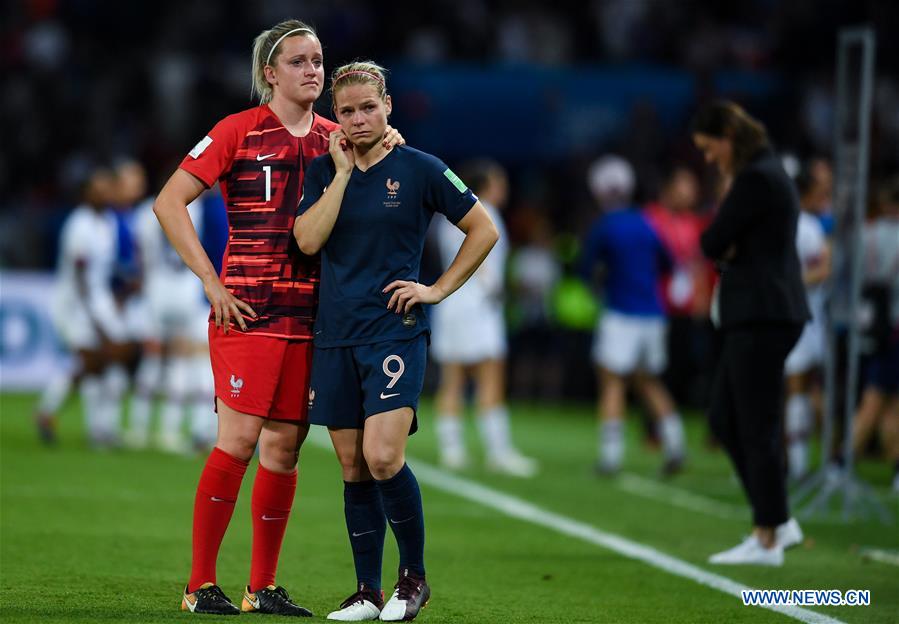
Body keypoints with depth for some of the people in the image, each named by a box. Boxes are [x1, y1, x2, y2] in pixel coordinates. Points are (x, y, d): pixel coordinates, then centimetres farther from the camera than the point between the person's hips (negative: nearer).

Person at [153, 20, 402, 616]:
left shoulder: (336, 138, 13)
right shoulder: (239, 131, -2)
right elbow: (170, 201, -3)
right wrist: (211, 281, -8)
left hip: (310, 314, 5)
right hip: (248, 309, -5)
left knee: (285, 445, 5)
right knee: (239, 438, -11)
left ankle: (263, 588, 13)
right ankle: (201, 584, -3)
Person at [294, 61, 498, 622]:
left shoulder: (419, 169, -1)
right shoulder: (323, 171, 9)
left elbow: (484, 230, 5)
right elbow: (308, 240, -6)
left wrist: (438, 289, -1)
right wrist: (343, 171, -7)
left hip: (396, 332, -4)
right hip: (335, 336, 4)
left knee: (383, 456, -18)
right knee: (353, 466, 6)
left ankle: (415, 576, -1)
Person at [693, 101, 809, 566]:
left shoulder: (754, 180, -16)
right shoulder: (764, 172, 16)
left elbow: (711, 243, -17)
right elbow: (718, 244, 18)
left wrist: (722, 248, 2)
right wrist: (729, 251, -2)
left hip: (763, 316, -11)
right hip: (754, 315, 11)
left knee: (757, 425, -6)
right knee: (724, 418, 14)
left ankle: (767, 540, -2)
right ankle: (778, 522, 16)